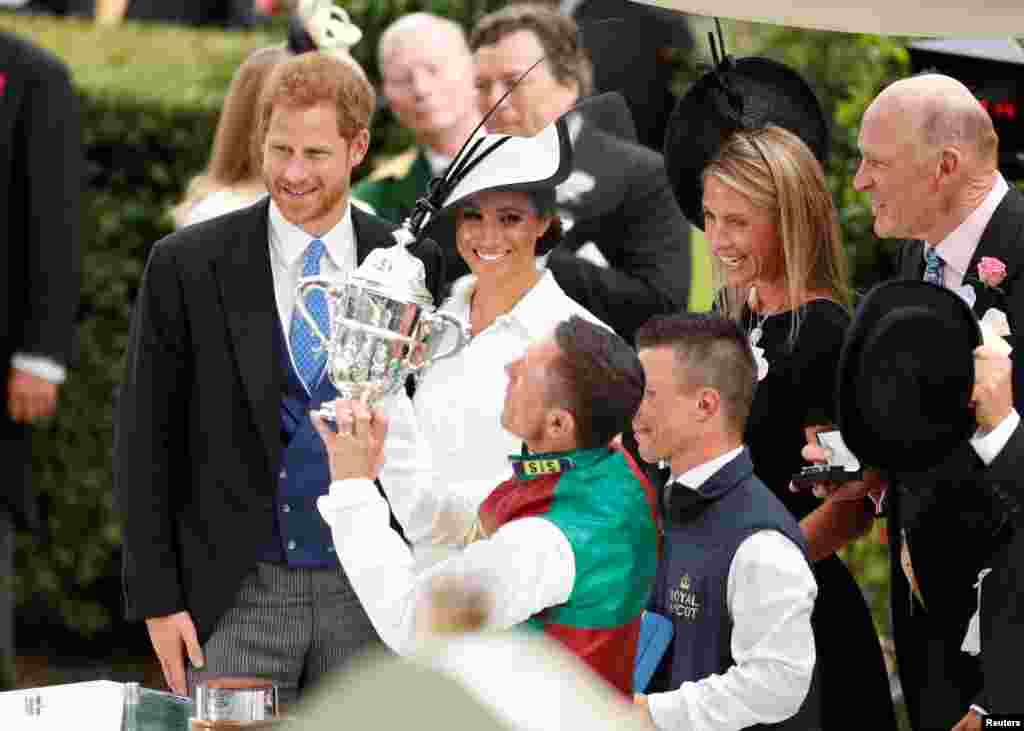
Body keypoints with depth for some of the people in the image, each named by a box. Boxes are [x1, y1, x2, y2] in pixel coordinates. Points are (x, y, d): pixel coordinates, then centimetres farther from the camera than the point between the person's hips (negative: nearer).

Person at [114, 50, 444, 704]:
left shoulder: (414, 265, 4)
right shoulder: (187, 266, -1)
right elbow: (145, 437, 1)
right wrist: (157, 599, -4)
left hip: (365, 595, 1)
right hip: (235, 596, -1)